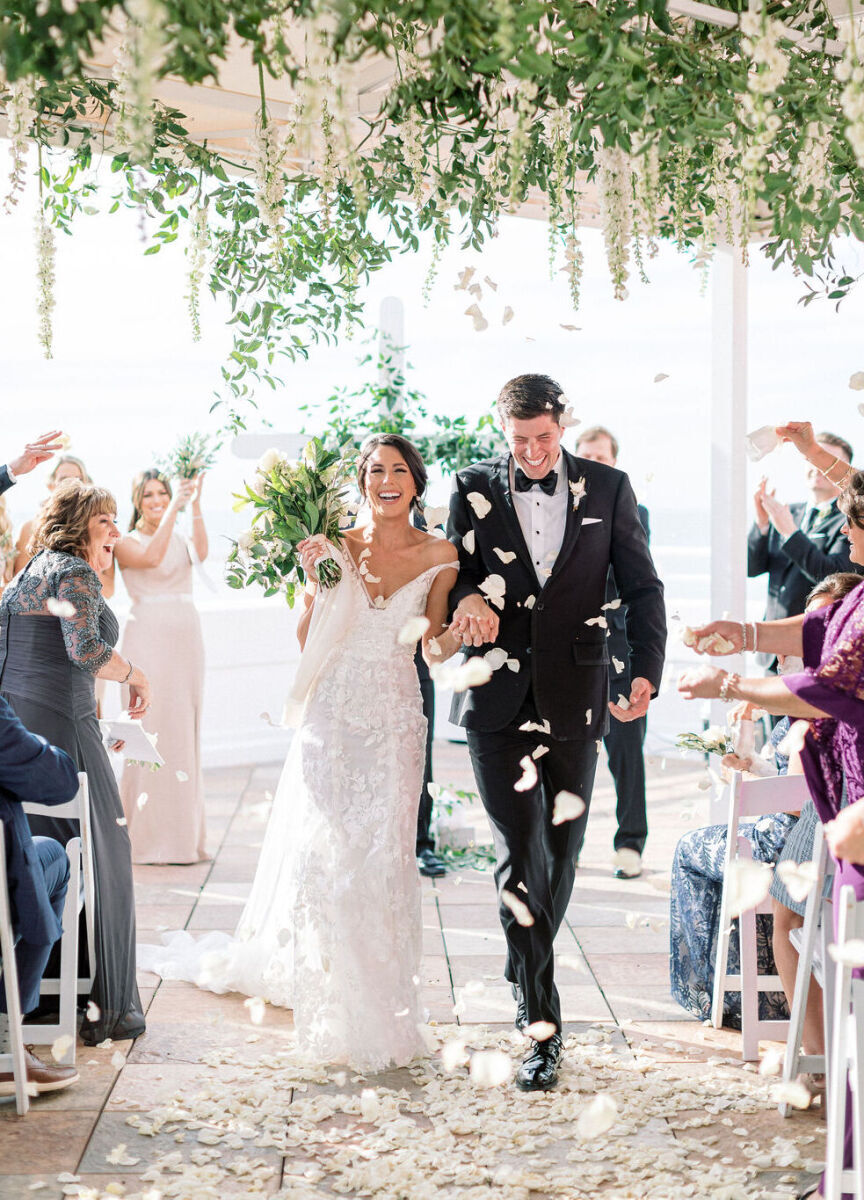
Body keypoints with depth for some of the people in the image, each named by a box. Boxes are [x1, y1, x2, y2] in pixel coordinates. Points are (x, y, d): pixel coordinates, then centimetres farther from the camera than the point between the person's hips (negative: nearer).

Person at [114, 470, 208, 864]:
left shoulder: (180, 539, 15)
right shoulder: (126, 543, 4)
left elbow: (200, 552, -8)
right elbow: (152, 557, -18)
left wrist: (195, 505, -16)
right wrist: (173, 510, -18)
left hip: (185, 639, 4)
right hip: (147, 637, -4)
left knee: (184, 732, 6)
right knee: (150, 731, -6)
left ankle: (183, 835, 13)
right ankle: (147, 836, 0)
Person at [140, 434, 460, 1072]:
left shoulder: (440, 555, 1)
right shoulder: (338, 547, 2)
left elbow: (435, 648, 4)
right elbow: (308, 641, 2)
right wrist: (314, 579, -12)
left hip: (395, 720, 0)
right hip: (334, 713, 1)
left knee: (382, 854, -2)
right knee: (320, 847, -3)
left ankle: (375, 1005, 13)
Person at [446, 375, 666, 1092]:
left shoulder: (607, 489, 4)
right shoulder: (474, 490, 4)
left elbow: (642, 587, 5)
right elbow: (456, 576, 9)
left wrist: (647, 671, -8)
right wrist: (469, 598, -15)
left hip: (575, 700, 1)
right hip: (500, 700, -1)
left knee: (562, 852, 11)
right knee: (520, 856, -7)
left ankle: (530, 976, 35)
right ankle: (542, 1023, -3)